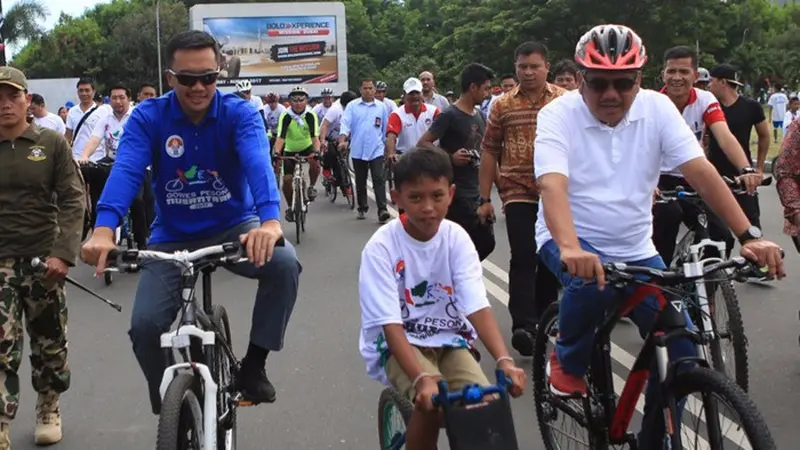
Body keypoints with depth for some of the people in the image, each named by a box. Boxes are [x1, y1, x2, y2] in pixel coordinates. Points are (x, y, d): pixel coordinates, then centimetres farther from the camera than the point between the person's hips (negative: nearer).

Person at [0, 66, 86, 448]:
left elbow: (73, 201, -4)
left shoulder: (51, 144, -1)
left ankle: (49, 409, 35)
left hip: (42, 259, 0)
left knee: (49, 344, 13)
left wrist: (63, 253, -15)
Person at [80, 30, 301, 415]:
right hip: (173, 237, 1)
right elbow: (125, 171, -27)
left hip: (233, 228, 0)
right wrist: (104, 230, -48)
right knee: (145, 325, -17)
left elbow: (258, 163, -32)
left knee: (283, 263, -30)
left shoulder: (240, 113, -14)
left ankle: (253, 364, -11)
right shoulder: (147, 117, -12)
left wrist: (270, 221, -54)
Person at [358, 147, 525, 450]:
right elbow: (390, 323, -24)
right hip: (396, 344, -3)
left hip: (448, 340, 3)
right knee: (432, 400, -31)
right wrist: (423, 377, -39)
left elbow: (477, 306, -19)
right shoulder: (381, 246, -18)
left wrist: (504, 360, -35)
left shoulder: (457, 238, -9)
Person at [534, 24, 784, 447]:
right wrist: (570, 248, -50)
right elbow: (553, 185, -31)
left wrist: (749, 235, -29)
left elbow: (701, 171, -16)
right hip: (570, 240, -3)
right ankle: (567, 362, -6)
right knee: (591, 281, -37)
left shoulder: (657, 107, -8)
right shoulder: (557, 115, -16)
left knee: (681, 345, -7)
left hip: (634, 249, 4)